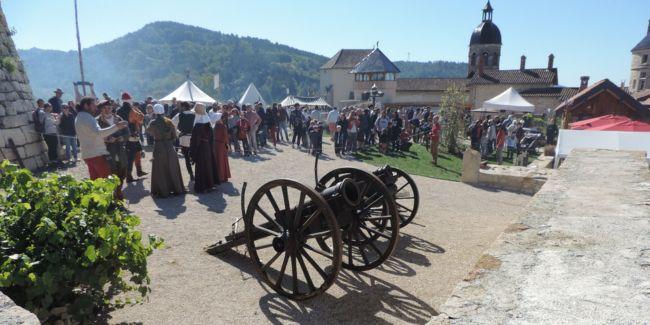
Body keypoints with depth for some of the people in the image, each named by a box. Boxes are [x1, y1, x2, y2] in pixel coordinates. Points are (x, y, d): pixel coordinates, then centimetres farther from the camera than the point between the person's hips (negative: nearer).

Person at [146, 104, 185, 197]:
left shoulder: (153, 123, -9)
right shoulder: (169, 122, -4)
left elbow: (148, 131, 11)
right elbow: (174, 136, -1)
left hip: (158, 148, -2)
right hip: (170, 147, 2)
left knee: (160, 171, 7)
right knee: (172, 169, 12)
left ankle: (162, 191, 10)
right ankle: (177, 189, 18)